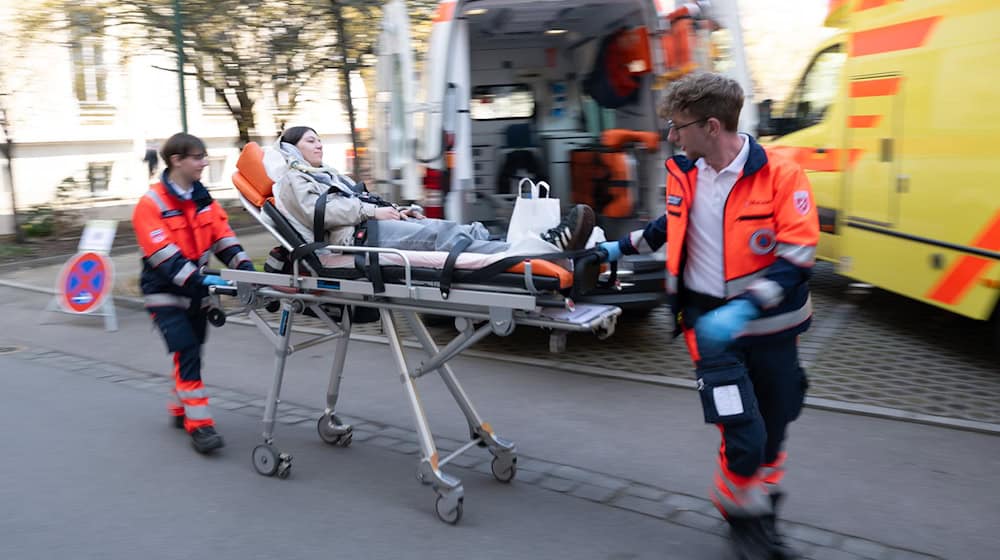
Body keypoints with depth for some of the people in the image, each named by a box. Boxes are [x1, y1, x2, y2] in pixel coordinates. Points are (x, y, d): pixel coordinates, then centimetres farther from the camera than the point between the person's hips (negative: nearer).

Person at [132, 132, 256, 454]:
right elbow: (164, 256, -23)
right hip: (166, 293, -6)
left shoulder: (202, 197, 5)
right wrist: (200, 280, -34)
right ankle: (198, 425, -11)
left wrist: (245, 268, -16)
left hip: (195, 290, 6)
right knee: (187, 353, -15)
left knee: (190, 352, 14)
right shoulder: (151, 204, -15)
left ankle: (180, 410, 33)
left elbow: (222, 236, 0)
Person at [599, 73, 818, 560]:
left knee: (772, 429, 15)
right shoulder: (685, 172, -1)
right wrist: (621, 247, 21)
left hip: (770, 325, -1)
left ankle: (763, 513, 42)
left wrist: (744, 308, -31)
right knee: (743, 435, -9)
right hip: (709, 318, 1)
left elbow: (797, 260, -20)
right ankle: (740, 515, 21)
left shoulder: (781, 176, -15)